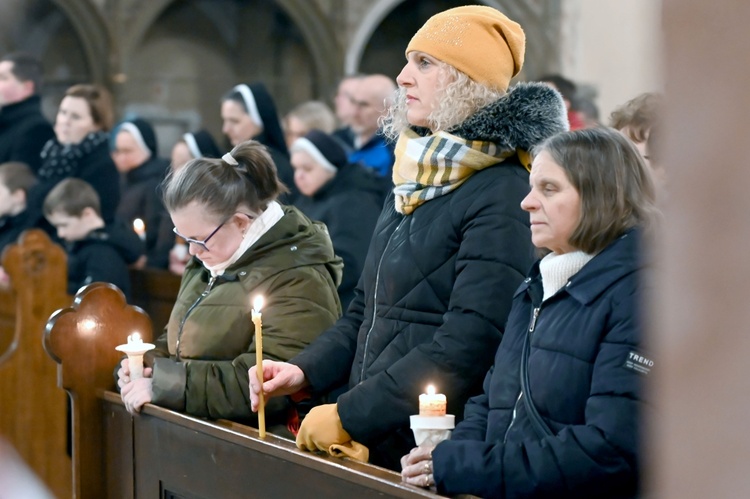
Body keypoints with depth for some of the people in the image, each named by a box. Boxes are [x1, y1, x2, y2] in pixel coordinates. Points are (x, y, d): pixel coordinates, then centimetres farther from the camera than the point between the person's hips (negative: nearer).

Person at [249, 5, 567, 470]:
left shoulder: (501, 198, -15)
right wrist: (305, 372, 3)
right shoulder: (414, 183, 13)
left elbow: (467, 347, -22)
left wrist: (346, 418, -20)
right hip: (372, 444, 8)